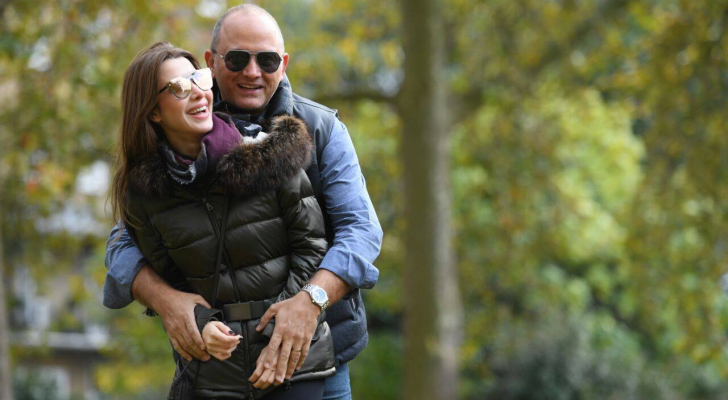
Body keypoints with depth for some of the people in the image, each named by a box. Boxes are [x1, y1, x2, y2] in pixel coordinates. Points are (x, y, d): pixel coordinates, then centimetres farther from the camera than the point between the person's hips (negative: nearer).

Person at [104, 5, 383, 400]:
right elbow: (125, 243, -2)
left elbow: (360, 228, -9)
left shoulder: (322, 129, 1)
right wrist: (163, 297, -24)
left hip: (310, 354, 0)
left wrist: (312, 300, -28)